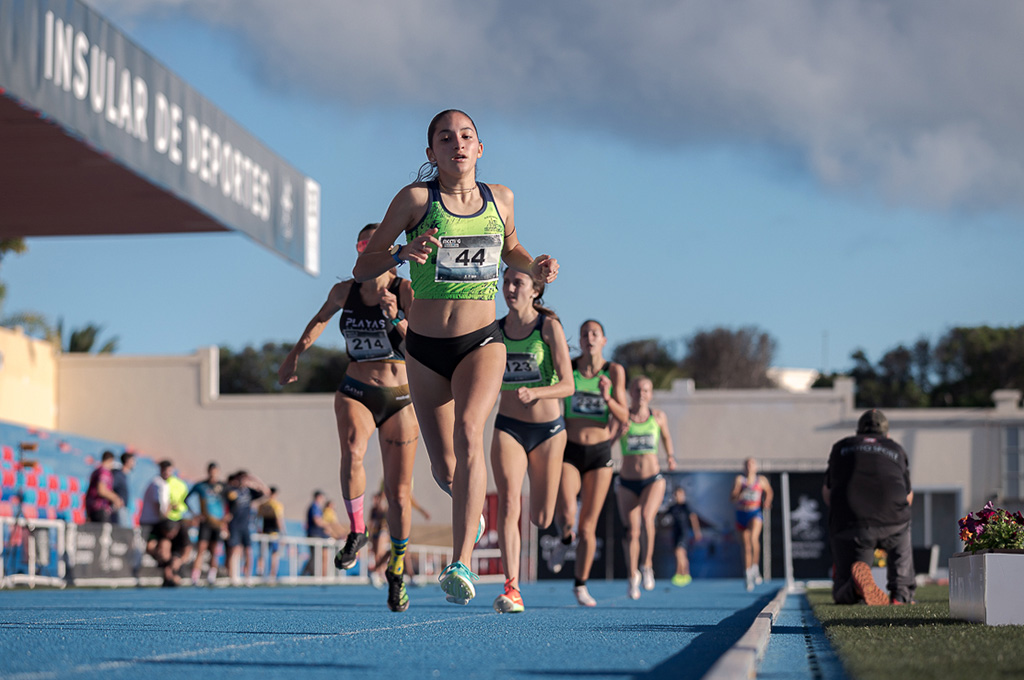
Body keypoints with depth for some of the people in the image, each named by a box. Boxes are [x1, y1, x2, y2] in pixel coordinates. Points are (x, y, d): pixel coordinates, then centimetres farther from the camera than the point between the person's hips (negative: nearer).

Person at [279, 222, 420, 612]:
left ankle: (398, 570, 25)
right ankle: (356, 532, -17)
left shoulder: (406, 291, -8)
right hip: (355, 392, 1)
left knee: (398, 494, 3)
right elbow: (321, 319, 24)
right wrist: (296, 354, 25)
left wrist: (396, 318, -32)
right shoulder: (345, 291, 2)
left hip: (399, 398, -1)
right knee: (352, 449, -33)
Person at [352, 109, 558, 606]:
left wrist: (534, 267, 2)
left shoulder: (499, 198, 4)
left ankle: (461, 565, -34)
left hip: (481, 341, 0)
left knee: (469, 432, -28)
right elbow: (362, 269, -5)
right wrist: (401, 253, -25)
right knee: (444, 469, 10)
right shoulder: (416, 199, -5)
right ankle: (470, 507, 50)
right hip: (425, 347, 0)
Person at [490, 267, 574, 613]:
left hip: (548, 429, -2)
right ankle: (512, 590, -23)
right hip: (508, 428, 2)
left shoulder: (549, 326, -8)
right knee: (508, 504, -19)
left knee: (541, 520, 3)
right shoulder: (495, 330, 3)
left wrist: (534, 392, -30)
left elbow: (567, 385, -14)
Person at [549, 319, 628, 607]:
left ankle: (581, 585, 20)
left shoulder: (614, 371, -4)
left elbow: (623, 416, -8)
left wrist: (608, 398, -26)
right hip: (569, 453, 0)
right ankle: (564, 541, 14)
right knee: (566, 515, -22)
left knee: (588, 526, 3)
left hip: (599, 456, 0)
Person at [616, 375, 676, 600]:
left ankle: (647, 565, -10)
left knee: (646, 517, -28)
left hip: (653, 480, 0)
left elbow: (666, 437, 22)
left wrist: (671, 456, 7)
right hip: (627, 483, 0)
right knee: (631, 532, 3)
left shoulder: (658, 416, 2)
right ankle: (633, 577, 25)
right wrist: (619, 431, -30)